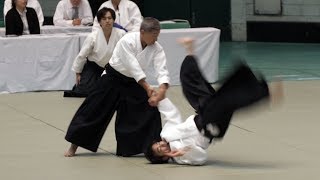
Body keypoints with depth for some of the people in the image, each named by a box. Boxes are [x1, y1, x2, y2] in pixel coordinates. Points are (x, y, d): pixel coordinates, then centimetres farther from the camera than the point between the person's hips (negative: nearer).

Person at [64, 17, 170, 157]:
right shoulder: (127, 41, -28)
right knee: (93, 111, -2)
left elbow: (161, 70, -23)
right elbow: (133, 66, -32)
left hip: (132, 83, 4)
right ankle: (74, 145, 11)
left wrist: (162, 89, -42)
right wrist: (147, 88, -35)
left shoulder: (156, 48, -13)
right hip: (113, 79, -4)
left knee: (150, 110, -9)